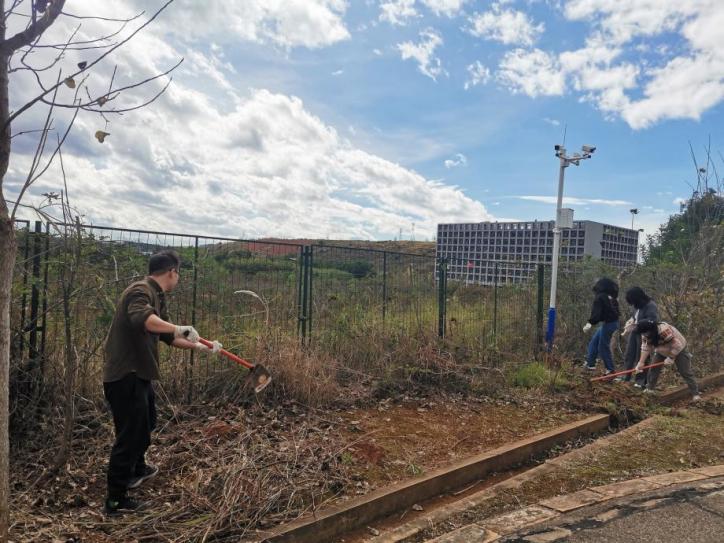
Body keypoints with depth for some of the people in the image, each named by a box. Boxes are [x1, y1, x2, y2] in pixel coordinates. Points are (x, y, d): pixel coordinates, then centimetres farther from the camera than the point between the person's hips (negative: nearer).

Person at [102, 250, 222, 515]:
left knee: (146, 422, 28)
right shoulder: (140, 290, -18)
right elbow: (141, 318, -40)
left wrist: (200, 346, 20)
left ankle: (136, 469, 49)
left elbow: (167, 336, 21)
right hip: (124, 375, -11)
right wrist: (178, 328, -44)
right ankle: (116, 500, 10)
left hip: (138, 373, 11)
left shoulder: (157, 297, 13)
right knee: (131, 434, -3)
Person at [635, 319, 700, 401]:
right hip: (662, 351, 7)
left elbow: (676, 346, -35)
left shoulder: (664, 331, -41)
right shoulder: (646, 335, -16)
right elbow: (645, 347, -15)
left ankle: (695, 394, -1)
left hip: (679, 350, -7)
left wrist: (670, 358, -26)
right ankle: (650, 388, 9)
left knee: (685, 372, -7)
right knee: (654, 369, 0)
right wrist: (641, 362, -21)